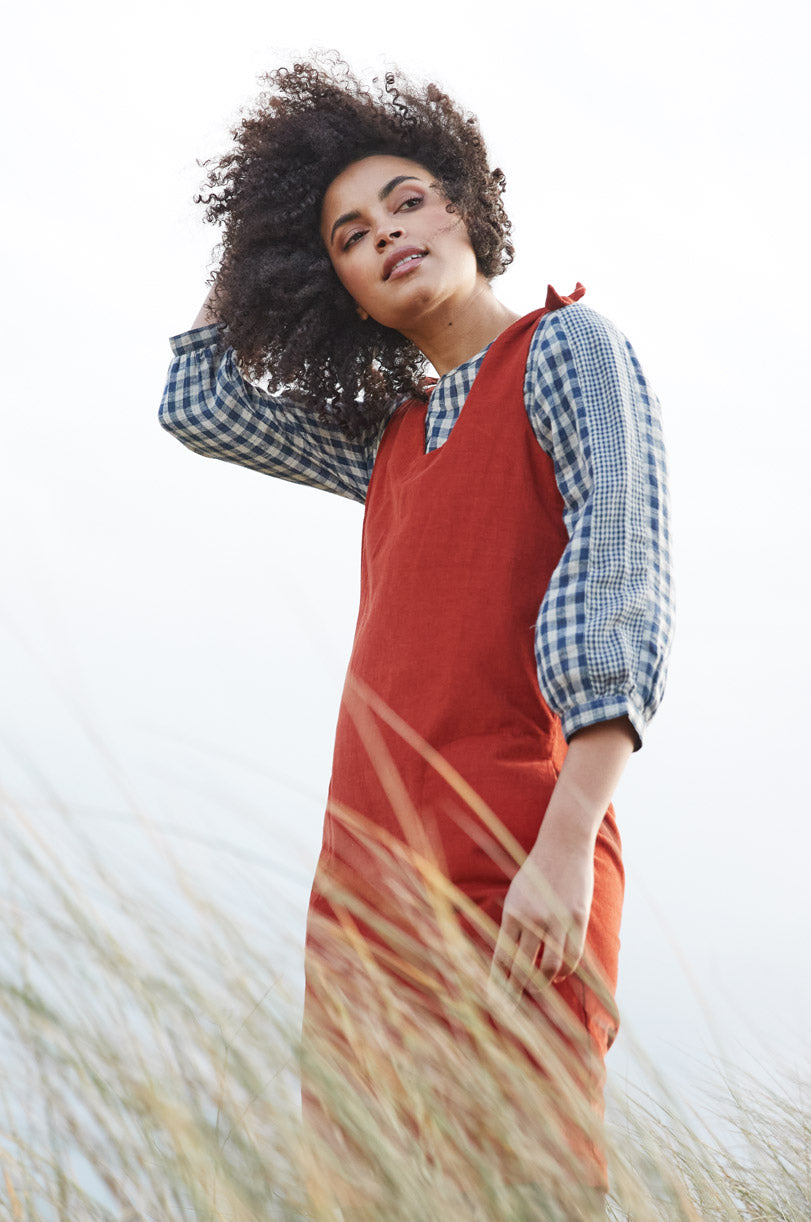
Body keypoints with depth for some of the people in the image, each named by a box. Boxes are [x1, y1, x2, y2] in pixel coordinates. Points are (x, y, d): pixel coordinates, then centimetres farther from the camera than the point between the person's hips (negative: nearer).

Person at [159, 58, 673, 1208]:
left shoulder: (567, 347, 3)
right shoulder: (388, 436, 22)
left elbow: (620, 575, -10)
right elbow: (198, 402, 33)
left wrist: (567, 844, -20)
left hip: (510, 868, -7)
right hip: (361, 877, 7)